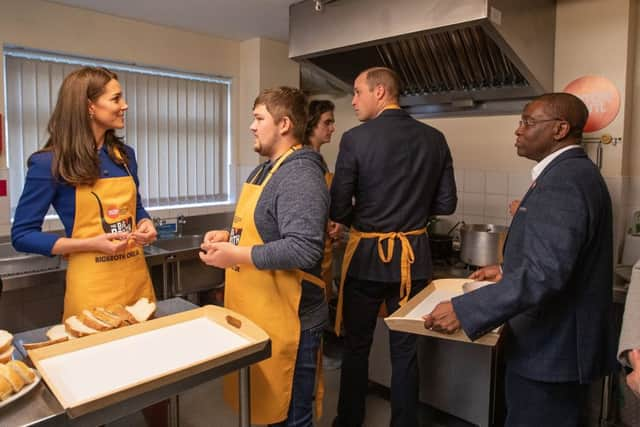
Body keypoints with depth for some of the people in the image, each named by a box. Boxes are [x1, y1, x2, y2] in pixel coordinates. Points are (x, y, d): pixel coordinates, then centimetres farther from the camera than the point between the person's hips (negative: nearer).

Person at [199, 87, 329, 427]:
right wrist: (229, 236, 4)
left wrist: (236, 255, -22)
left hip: (286, 321, -10)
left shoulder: (300, 175, -20)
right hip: (257, 315, 10)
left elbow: (303, 250, -30)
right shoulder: (265, 169, 13)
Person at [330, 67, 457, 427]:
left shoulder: (356, 139, -12)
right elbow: (447, 204, 4)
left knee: (357, 346, 15)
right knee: (405, 349, 16)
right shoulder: (435, 139, 0)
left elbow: (338, 209, -11)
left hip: (367, 255, -3)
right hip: (414, 256, 3)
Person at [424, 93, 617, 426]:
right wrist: (509, 271, 17)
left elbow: (544, 273, -33)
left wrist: (462, 310, -32)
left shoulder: (563, 182, -24)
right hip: (559, 342, 10)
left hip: (550, 348, -10)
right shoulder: (573, 172, 10)